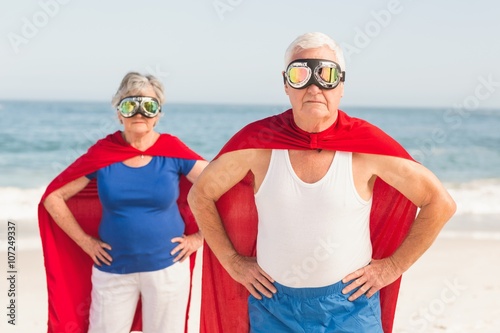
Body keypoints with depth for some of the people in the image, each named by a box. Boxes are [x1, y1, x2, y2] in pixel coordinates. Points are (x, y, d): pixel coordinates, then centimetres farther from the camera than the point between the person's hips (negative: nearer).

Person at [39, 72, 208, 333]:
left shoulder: (173, 151, -8)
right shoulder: (102, 153, -5)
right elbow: (53, 197, 1)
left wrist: (199, 237, -5)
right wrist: (85, 242, -1)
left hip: (167, 268, -1)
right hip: (112, 271, 1)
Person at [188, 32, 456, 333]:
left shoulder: (368, 146, -11)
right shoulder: (257, 142, -9)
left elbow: (440, 203, -3)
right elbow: (200, 195, 4)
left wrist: (394, 266, -4)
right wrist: (233, 262, 1)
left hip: (350, 303, -1)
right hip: (273, 303, 1)